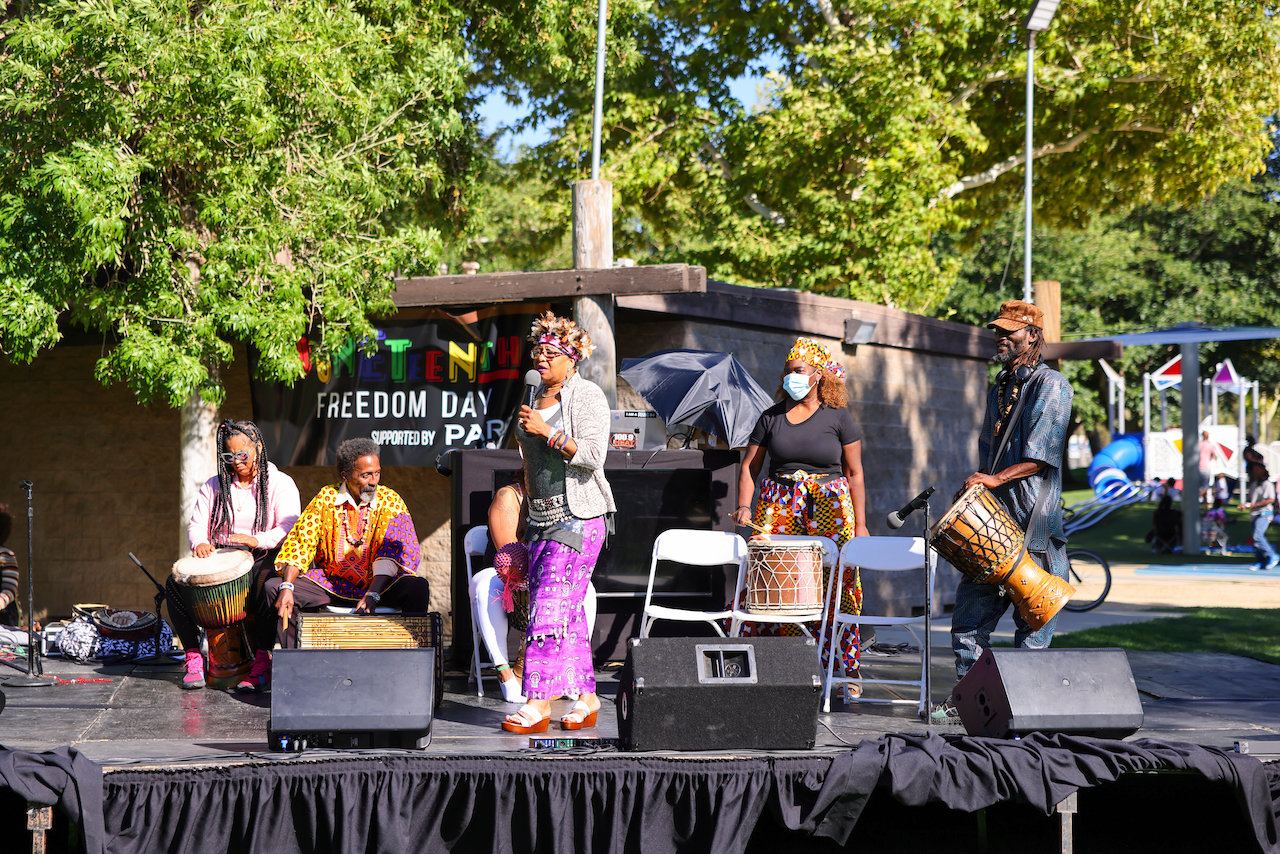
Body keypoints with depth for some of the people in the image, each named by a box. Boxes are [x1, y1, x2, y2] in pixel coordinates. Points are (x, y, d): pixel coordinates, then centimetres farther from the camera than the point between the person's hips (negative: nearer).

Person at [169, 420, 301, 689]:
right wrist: (199, 543, -15)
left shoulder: (280, 483, 4)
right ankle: (193, 656, -18)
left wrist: (257, 540, -26)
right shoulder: (214, 486, 17)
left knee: (267, 584, -40)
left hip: (262, 561, -4)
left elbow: (291, 529, -9)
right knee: (175, 584, -23)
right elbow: (197, 524, 10)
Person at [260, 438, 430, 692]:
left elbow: (392, 552, -16)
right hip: (330, 583, 2)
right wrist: (287, 587, -22)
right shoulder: (325, 499, -1)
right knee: (273, 587, -17)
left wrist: (372, 594, -31)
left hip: (380, 584, -2)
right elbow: (300, 542, -6)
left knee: (418, 587, -31)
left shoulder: (391, 502, -5)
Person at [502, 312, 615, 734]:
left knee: (551, 605, -13)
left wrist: (545, 430, -19)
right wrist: (528, 512, 25)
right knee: (568, 610, 6)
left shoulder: (588, 396, -7)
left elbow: (592, 455, -18)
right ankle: (587, 698, 12)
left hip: (578, 516, -8)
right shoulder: (537, 396, 16)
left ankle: (539, 703, -13)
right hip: (542, 517, 8)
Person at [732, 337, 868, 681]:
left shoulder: (838, 417, 2)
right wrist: (744, 507, -6)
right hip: (779, 506, 2)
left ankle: (846, 670, 1)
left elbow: (855, 474, 3)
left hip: (829, 507, -2)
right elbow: (749, 467, 11)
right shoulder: (771, 417, 8)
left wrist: (860, 524, -3)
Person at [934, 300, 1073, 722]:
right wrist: (976, 486, 16)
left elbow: (1041, 454, -15)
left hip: (1033, 520, -7)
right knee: (970, 608, 5)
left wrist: (997, 478, -22)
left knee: (1032, 620, -2)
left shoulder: (1050, 385, -5)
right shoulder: (999, 388, 21)